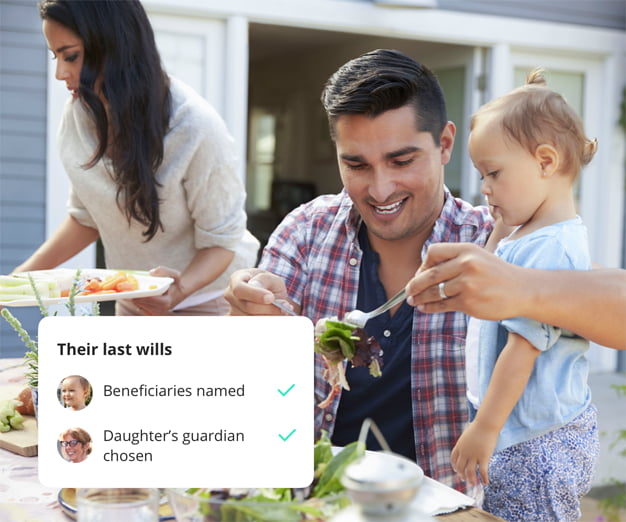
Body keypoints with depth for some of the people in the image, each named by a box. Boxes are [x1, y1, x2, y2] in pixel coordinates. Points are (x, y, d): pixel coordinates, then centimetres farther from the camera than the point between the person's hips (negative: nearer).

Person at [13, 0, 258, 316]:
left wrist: (181, 288, -37)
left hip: (206, 297, -5)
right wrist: (25, 274, -8)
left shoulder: (196, 127, -27)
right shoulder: (78, 113, -10)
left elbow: (221, 240, -19)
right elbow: (86, 218, 2)